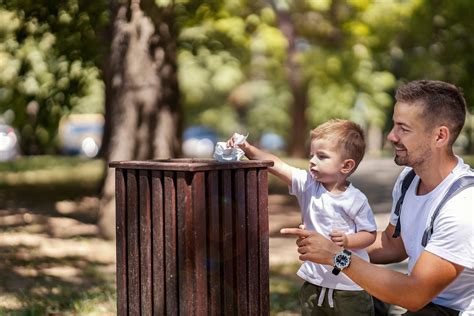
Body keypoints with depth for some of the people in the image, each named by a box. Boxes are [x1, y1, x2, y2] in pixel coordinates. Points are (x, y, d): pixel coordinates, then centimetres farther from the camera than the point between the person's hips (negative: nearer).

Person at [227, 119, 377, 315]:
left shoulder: (355, 200, -11)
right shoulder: (307, 184, -1)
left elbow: (370, 234, -5)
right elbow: (276, 165, -10)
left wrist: (347, 240, -22)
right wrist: (248, 150, -22)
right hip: (314, 282, 4)